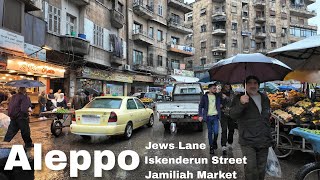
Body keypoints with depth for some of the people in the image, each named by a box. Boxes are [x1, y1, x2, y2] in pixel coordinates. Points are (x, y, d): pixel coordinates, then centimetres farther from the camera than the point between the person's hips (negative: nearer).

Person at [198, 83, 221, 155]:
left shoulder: (217, 96, 6)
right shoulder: (205, 97, 0)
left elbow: (220, 104, 19)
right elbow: (200, 106, 1)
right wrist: (200, 115, -8)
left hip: (215, 117, 1)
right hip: (208, 117, -1)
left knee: (216, 132, -4)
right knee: (210, 132, 6)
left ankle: (214, 142, 26)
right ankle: (211, 147, 18)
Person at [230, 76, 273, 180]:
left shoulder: (265, 99, 12)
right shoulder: (239, 98, -5)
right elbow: (232, 115, -20)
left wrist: (269, 137, 26)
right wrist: (241, 104, -38)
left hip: (264, 141, 5)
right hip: (248, 141, -5)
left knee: (261, 169, 14)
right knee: (251, 168, -10)